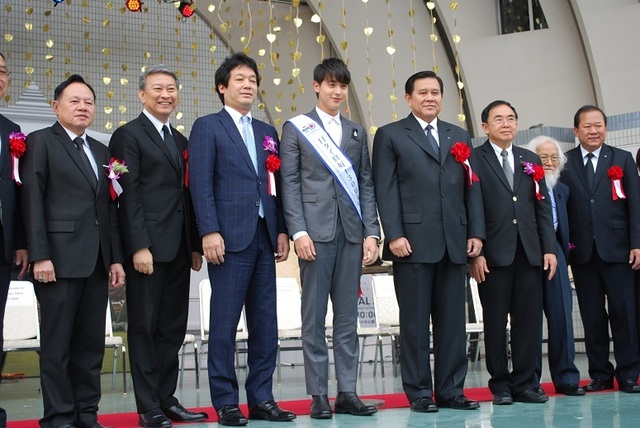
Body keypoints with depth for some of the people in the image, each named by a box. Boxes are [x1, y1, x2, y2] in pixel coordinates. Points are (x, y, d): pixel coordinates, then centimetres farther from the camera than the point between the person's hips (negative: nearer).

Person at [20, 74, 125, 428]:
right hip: (59, 259, -6)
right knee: (57, 343, -1)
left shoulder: (101, 151, 20)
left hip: (97, 262, 6)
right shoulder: (40, 142, 2)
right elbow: (32, 202, -7)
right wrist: (39, 256, -15)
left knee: (92, 342, 7)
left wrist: (116, 258, 10)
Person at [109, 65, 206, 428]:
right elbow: (128, 194, -10)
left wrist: (196, 245, 13)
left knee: (173, 328, 8)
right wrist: (139, 246, -17)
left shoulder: (181, 141, 19)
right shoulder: (128, 135, -2)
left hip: (178, 249, 7)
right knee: (145, 326, 0)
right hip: (147, 247, -7)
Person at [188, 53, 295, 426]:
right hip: (229, 238, -6)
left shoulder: (267, 132, 19)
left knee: (265, 323, 7)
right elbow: (201, 184, -6)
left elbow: (275, 185, 17)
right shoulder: (208, 127, 3)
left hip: (264, 237, 6)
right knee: (225, 323, -2)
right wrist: (209, 232, -15)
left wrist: (282, 230, 7)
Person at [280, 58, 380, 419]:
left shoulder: (358, 132, 18)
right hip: (316, 231, -3)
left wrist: (371, 232, 4)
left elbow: (366, 184, 14)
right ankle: (318, 395, 4)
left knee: (348, 317, 5)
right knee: (315, 317, -1)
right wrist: (299, 231, -10)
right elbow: (289, 183, 0)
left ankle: (347, 392, 10)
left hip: (352, 233, 4)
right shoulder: (297, 128, 7)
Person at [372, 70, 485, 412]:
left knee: (453, 321, 6)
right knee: (415, 321, 1)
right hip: (413, 242, -4)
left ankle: (451, 390, 14)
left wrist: (476, 232, 5)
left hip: (454, 243, 4)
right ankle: (419, 392, 8)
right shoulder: (390, 135, 6)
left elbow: (471, 188, 15)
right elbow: (385, 189, -3)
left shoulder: (460, 137, 19)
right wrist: (394, 235, -12)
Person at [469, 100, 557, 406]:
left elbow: (543, 207, 13)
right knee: (495, 321, 3)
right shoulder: (474, 160, 2)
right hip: (494, 254, -4)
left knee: (529, 319, 4)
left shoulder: (531, 160, 16)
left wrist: (549, 248, 5)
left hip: (529, 253, 4)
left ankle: (525, 383, 12)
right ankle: (500, 385, 12)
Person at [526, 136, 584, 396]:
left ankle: (565, 377, 10)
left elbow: (564, 228, 21)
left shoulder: (562, 190, 20)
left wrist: (563, 254, 9)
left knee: (562, 314, 2)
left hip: (555, 254, 5)